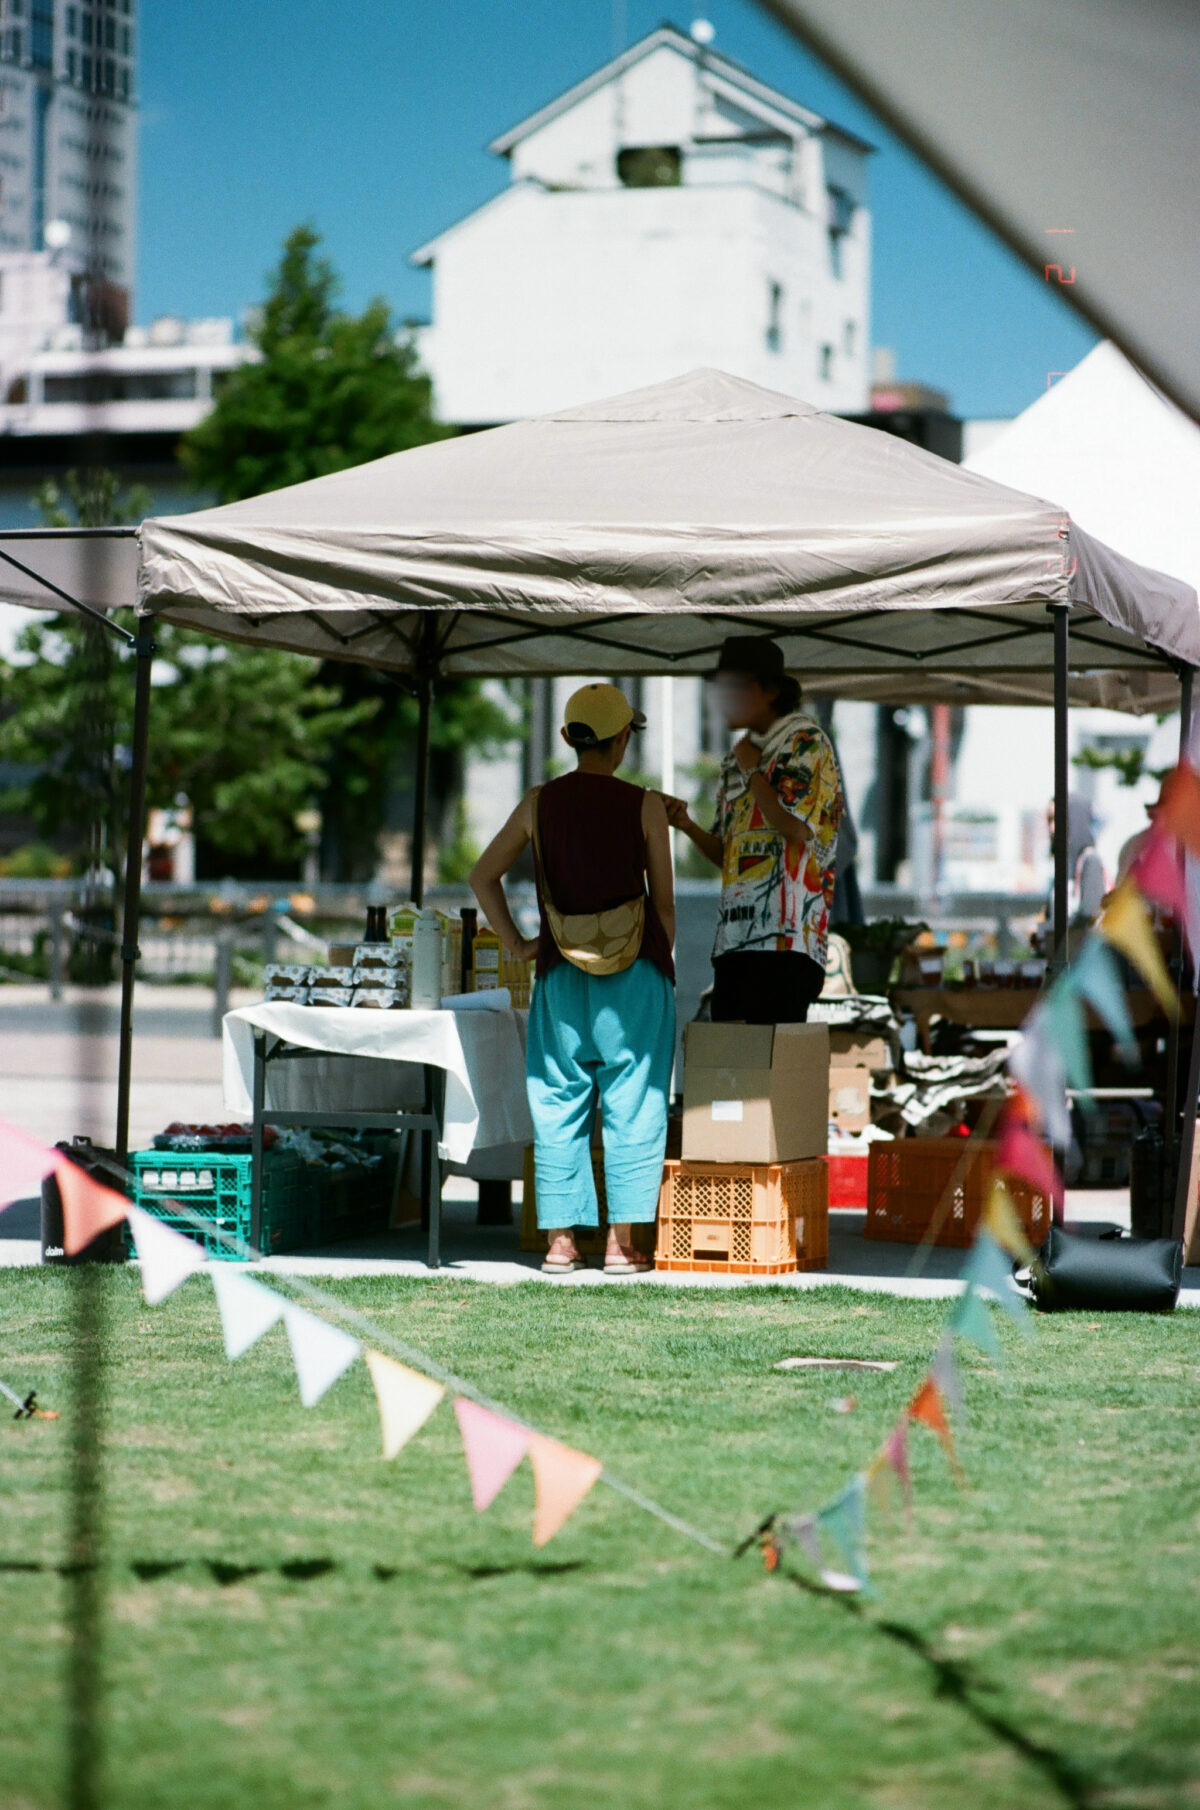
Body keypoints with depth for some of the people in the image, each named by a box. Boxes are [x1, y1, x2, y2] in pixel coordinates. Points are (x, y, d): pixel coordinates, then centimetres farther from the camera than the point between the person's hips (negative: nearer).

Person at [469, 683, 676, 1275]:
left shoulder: (541, 803, 3)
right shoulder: (645, 806, -4)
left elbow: (484, 875, 5)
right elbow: (663, 900, 0)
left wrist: (514, 942, 10)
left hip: (561, 978, 2)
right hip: (636, 976, -2)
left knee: (559, 1108, 8)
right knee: (631, 1108, 3)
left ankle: (560, 1242, 7)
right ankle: (621, 1243, 1)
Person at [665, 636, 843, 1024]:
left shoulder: (806, 744, -1)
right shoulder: (737, 757, 22)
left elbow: (797, 827, -16)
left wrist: (751, 770, -3)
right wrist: (688, 827, 5)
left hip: (785, 936, -8)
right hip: (734, 935, 8)